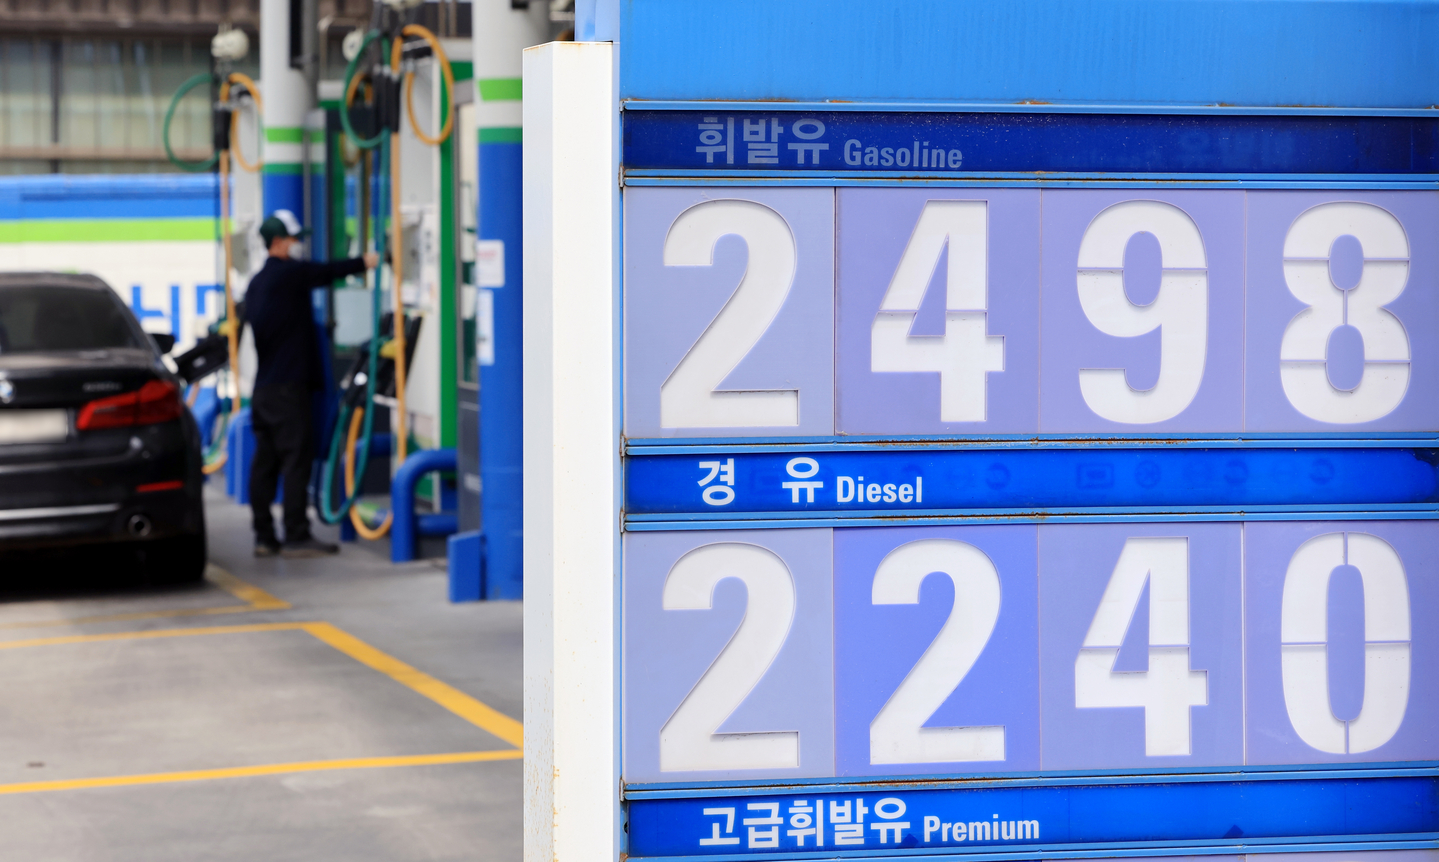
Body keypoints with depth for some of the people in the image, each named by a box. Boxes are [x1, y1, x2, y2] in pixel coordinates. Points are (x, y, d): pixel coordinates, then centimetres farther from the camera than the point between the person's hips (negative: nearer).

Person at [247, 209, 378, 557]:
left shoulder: (257, 283, 18)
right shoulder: (289, 273, -9)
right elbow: (327, 272, -5)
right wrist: (364, 262, 7)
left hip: (264, 384, 9)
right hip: (288, 385, -9)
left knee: (265, 461, 8)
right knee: (296, 457, -7)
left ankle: (264, 536, 10)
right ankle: (296, 536, -9)